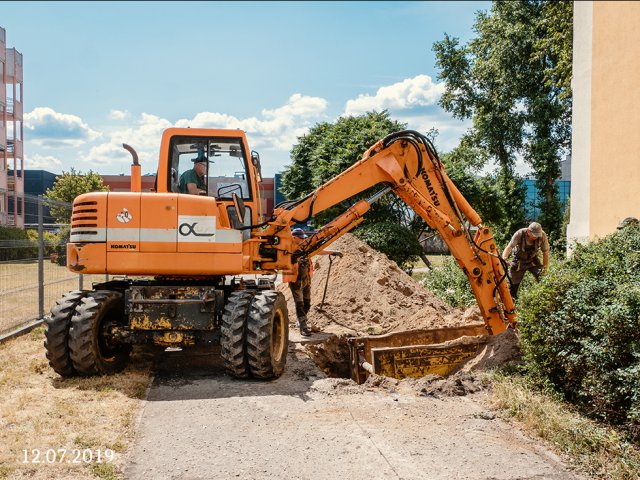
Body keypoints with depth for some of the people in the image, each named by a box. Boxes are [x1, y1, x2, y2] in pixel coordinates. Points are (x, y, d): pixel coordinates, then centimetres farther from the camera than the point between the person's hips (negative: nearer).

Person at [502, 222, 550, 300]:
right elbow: (509, 247, -38)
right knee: (514, 284, 1)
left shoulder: (542, 235, -24)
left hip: (533, 260, 1)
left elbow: (545, 252, -17)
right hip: (519, 261, -1)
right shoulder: (519, 234, -29)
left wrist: (545, 268, -20)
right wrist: (504, 257, -58)